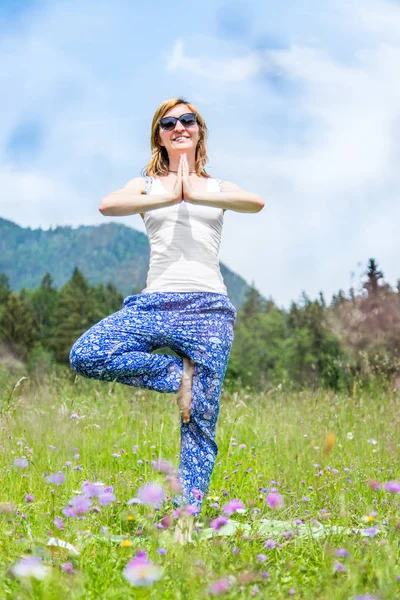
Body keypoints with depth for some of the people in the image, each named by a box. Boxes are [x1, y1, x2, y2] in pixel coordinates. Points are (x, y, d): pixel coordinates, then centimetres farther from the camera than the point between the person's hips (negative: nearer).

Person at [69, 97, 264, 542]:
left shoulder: (217, 188, 16)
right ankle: (180, 374, -5)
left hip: (208, 307, -1)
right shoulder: (147, 185, 16)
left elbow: (256, 202, -8)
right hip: (155, 304, 1)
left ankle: (186, 520, 7)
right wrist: (168, 197, -11)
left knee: (200, 422, -3)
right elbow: (107, 205, -7)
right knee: (85, 355, -24)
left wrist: (194, 193, -9)